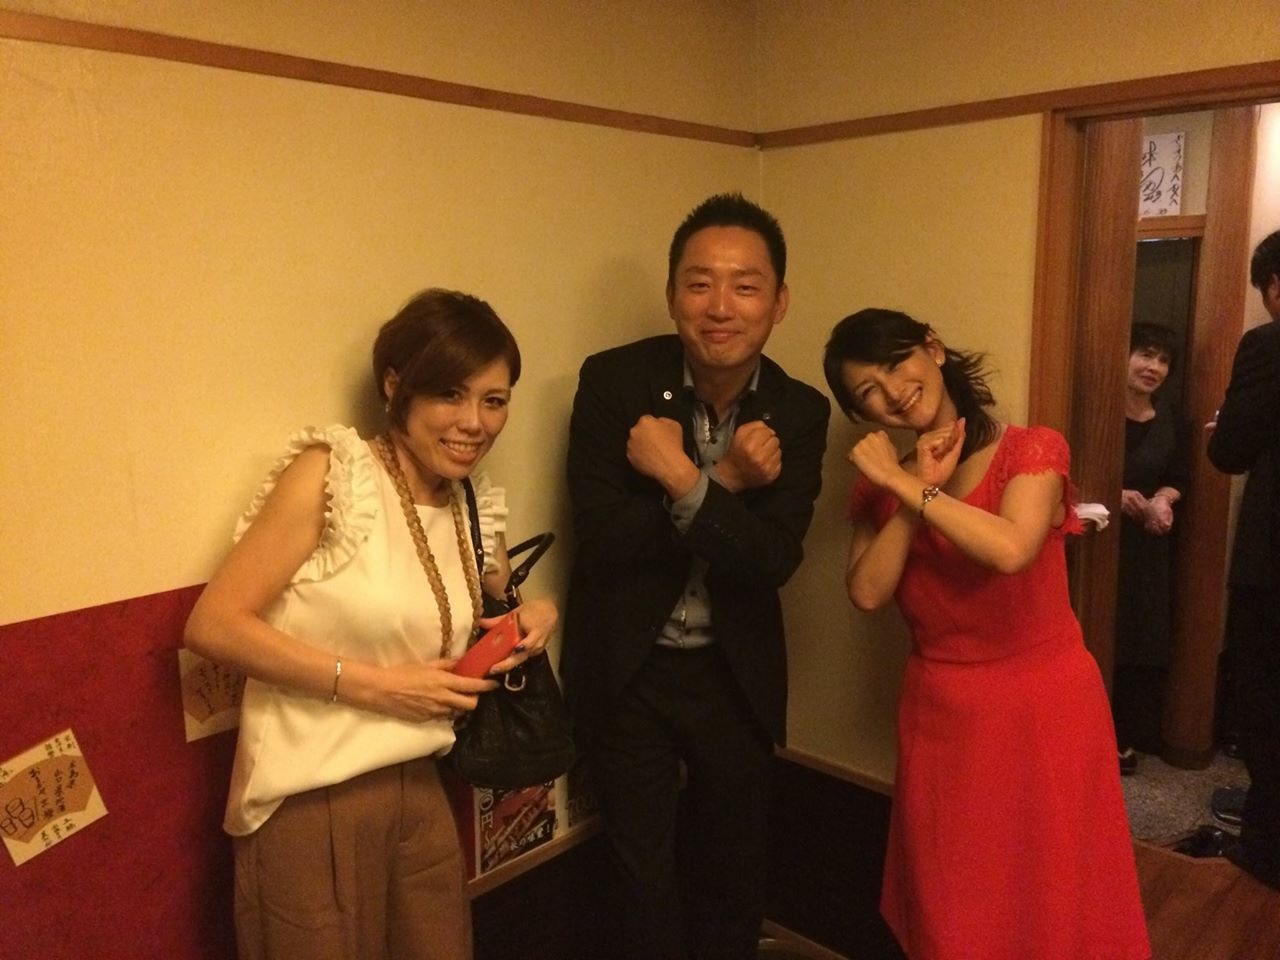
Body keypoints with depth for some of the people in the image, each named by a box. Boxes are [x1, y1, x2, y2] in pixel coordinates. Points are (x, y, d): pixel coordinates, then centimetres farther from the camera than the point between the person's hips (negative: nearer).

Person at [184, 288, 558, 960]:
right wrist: (374, 685, -18)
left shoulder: (477, 510, 5)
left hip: (419, 796, 6)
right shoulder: (329, 475, -13)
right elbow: (212, 625, -16)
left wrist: (537, 614, -1)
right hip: (312, 805, -5)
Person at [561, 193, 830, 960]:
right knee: (646, 872, 17)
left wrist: (683, 479, -30)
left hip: (737, 672, 2)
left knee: (735, 867, 22)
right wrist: (724, 483, -26)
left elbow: (773, 560, -18)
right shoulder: (612, 380, -15)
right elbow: (601, 537, -21)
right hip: (628, 668, -2)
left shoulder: (799, 412, -10)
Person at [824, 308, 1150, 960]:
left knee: (1053, 904, 11)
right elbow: (867, 591, -11)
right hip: (940, 713, 3)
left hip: (1044, 708, -3)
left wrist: (907, 485, -21)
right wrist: (921, 488, -15)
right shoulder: (881, 482, 4)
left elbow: (1011, 549, -28)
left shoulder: (1031, 451, -8)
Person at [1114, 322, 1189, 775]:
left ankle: (1126, 737, 20)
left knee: (1142, 642, 6)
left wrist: (1162, 500, -8)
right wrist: (1115, 495, -20)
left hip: (1146, 546, 5)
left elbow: (1178, 479, 14)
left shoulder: (1170, 420, 8)